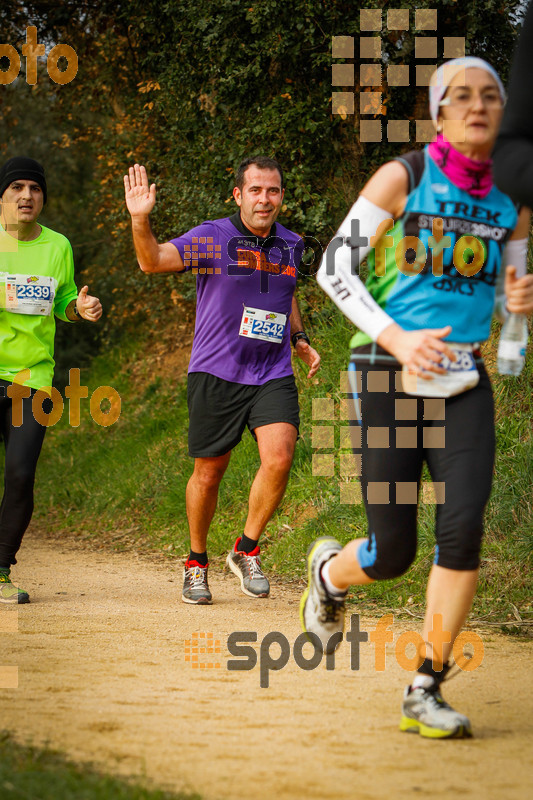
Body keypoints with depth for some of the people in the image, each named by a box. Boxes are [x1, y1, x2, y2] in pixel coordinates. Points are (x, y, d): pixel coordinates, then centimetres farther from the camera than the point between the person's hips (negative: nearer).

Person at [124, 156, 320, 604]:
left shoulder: (291, 244, 9)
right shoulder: (211, 239, -7)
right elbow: (153, 261, -19)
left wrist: (299, 339, 15)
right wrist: (140, 220, -37)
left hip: (273, 374, 3)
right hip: (216, 373, -3)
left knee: (279, 459, -18)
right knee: (209, 471, 5)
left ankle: (247, 550, 2)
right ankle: (196, 563, 26)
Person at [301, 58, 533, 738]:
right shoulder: (402, 177, -6)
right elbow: (332, 268, -7)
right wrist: (395, 338, -20)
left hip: (464, 384, 3)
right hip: (388, 377, -3)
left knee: (463, 528, -16)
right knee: (392, 555, -3)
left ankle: (424, 693, -5)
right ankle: (329, 571, 35)